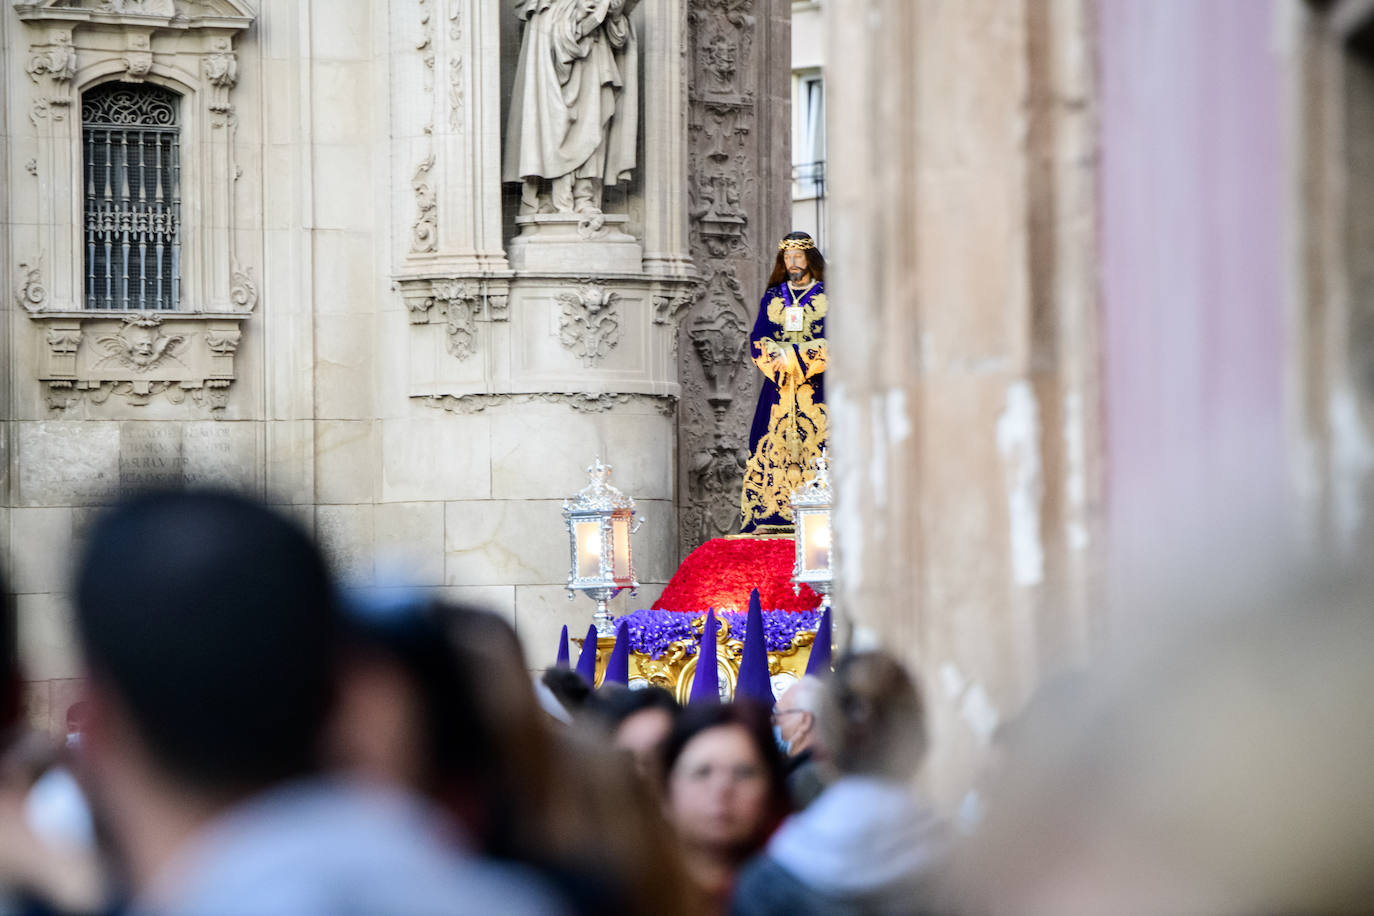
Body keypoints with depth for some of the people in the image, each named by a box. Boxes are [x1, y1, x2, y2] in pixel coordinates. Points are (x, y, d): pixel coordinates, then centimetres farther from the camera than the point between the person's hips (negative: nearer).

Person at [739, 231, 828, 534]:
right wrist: (780, 359, -11)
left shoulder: (827, 297, 7)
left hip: (815, 387, -3)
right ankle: (768, 517, -9)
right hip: (777, 389, 3)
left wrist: (792, 356, -12)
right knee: (772, 450, -6)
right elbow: (758, 341, 7)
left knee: (815, 448, -12)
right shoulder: (772, 297, 17)